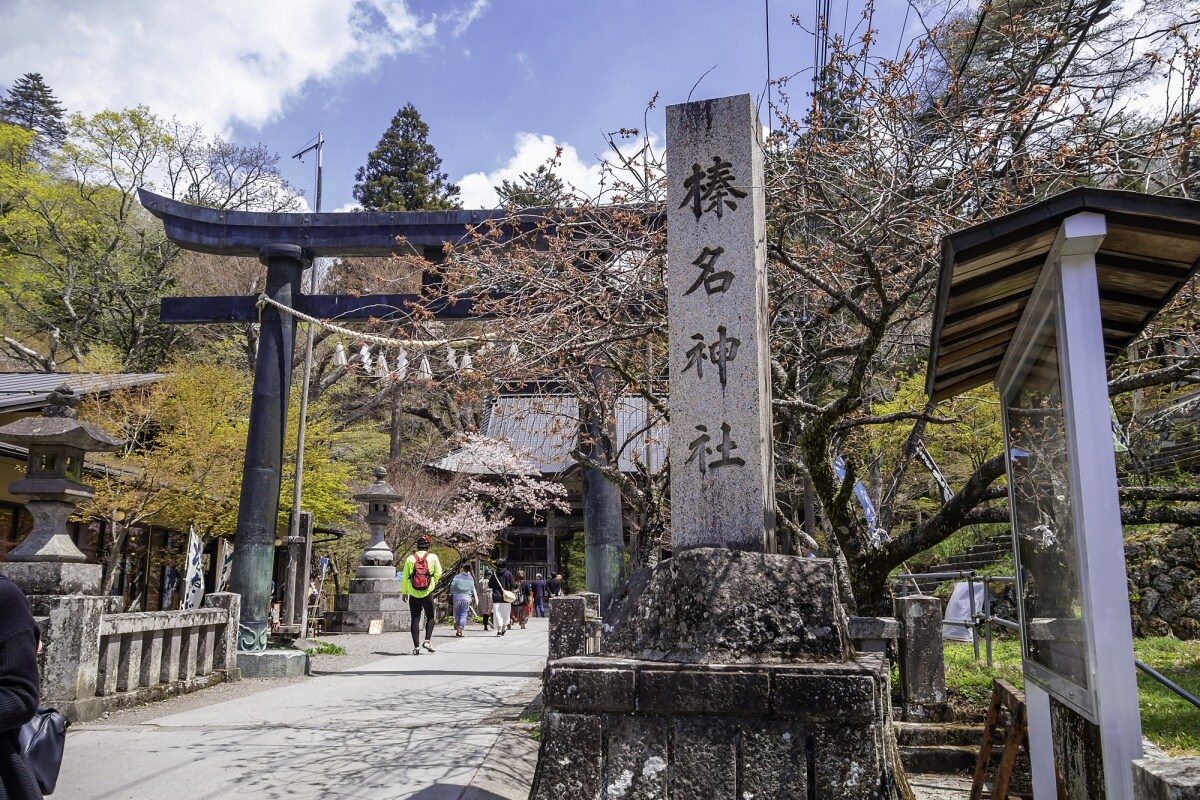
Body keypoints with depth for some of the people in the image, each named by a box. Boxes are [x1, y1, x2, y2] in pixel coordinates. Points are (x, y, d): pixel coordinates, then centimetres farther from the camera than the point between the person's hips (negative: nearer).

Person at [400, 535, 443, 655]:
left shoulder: (410, 559, 1)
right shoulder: (433, 557, -2)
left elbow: (404, 577, 4)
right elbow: (438, 574, -3)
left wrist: (404, 592, 16)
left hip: (413, 595, 1)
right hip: (428, 594, -1)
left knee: (415, 619, 7)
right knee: (430, 617, 15)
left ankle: (416, 646, 4)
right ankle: (427, 641, 0)